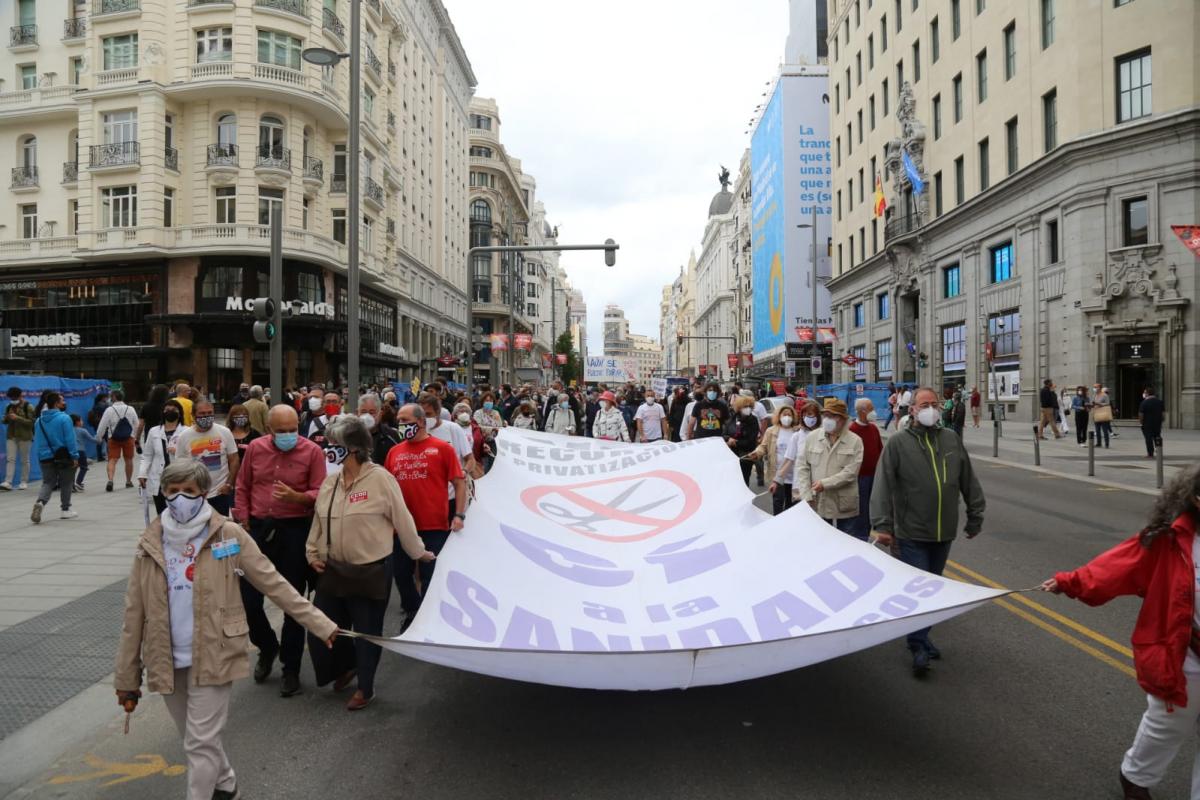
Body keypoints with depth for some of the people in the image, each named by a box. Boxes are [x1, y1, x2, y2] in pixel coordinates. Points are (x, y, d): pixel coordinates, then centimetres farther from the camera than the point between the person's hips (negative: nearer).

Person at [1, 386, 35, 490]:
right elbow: (5, 421, 17)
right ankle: (8, 482, -10)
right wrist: (7, 418, -7)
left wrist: (18, 418, -21)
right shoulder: (9, 407, 11)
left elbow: (32, 422, -13)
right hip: (11, 436, 4)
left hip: (25, 437, -4)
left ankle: (24, 482, 10)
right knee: (11, 459, -4)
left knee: (24, 460, 3)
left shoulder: (28, 407, -5)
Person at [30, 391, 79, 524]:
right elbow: (70, 439, -16)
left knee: (47, 483, 11)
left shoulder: (39, 421, 6)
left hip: (46, 458, 4)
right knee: (66, 484, 10)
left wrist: (39, 456, 16)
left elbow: (37, 441, 10)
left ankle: (40, 502, -17)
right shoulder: (64, 418, -13)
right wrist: (75, 456, -13)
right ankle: (66, 510, 17)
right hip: (64, 457, -4)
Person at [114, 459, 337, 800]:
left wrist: (320, 624, -10)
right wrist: (126, 678, 6)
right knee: (195, 740, 19)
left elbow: (274, 584, -6)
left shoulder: (227, 535, -8)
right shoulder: (150, 543, 0)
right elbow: (134, 615, 4)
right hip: (168, 663, 4)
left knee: (201, 743, -2)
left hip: (212, 657, -4)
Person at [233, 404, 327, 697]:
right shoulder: (255, 448, 3)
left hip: (295, 530, -3)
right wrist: (244, 524, 5)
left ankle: (291, 668, 20)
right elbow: (242, 489, 11)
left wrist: (295, 497, -26)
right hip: (259, 529, 3)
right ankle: (267, 647, 34)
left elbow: (320, 494, -8)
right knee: (248, 599, 6)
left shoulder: (312, 451, -8)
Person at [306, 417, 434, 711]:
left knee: (367, 631, 8)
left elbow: (402, 519, -7)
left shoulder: (379, 478, -15)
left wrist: (418, 552, 0)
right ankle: (347, 665, 40)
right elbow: (318, 520, 16)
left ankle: (365, 688, 30)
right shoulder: (330, 482, 5)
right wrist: (313, 552, 9)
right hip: (333, 569, 6)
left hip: (371, 571, -6)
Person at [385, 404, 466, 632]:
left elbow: (460, 483, -4)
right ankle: (412, 613, 35)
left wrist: (459, 515, -12)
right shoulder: (395, 452, 7)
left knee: (431, 577, 4)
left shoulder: (442, 448, -4)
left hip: (434, 526, -4)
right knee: (401, 574, 13)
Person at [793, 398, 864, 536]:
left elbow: (851, 472, -11)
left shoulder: (855, 441, -2)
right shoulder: (811, 438, 5)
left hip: (844, 508, -2)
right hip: (816, 506, 2)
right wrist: (806, 496, -7)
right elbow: (802, 467, 2)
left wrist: (825, 484, -16)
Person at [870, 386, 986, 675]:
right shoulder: (898, 443, -7)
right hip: (912, 533, -5)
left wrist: (975, 517, 14)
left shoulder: (951, 440, 7)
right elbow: (883, 486, -11)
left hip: (944, 532, 5)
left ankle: (921, 636, 30)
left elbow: (969, 482, 13)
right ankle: (919, 647, 5)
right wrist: (882, 525, -16)